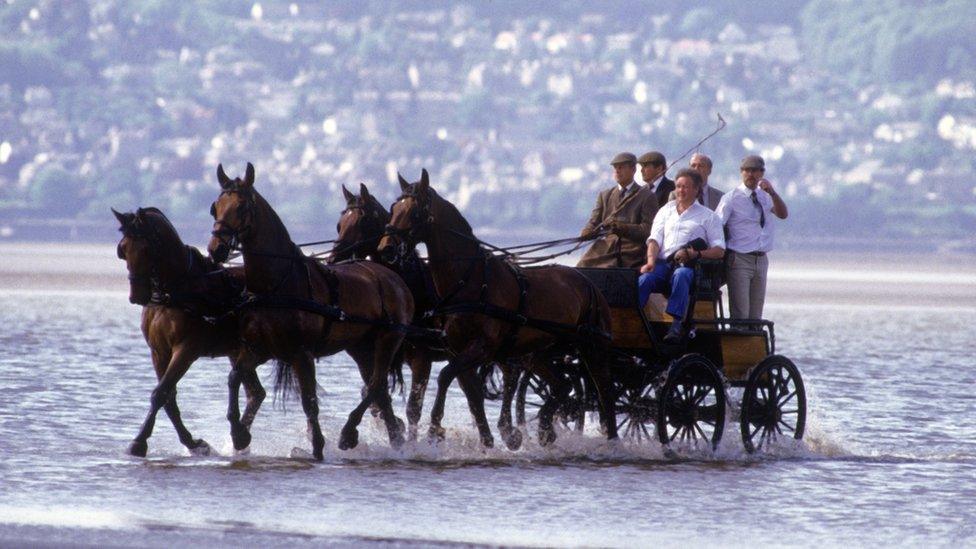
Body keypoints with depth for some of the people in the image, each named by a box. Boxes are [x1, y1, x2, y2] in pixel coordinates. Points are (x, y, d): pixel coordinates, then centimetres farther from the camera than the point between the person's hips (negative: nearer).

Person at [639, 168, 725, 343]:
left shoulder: (707, 216, 17)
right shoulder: (665, 211, 27)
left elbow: (719, 250, 6)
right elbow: (655, 239, 15)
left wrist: (696, 254, -12)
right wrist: (651, 260, -7)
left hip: (689, 265, -3)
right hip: (663, 263, 3)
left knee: (681, 275, -40)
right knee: (644, 279, -31)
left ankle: (676, 325, -50)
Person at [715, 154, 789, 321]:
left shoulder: (765, 197, 12)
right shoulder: (731, 198, -2)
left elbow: (783, 214, -3)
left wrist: (772, 193, -18)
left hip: (761, 261, 5)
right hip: (740, 260, -5)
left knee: (756, 314, 8)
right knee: (740, 314, -11)